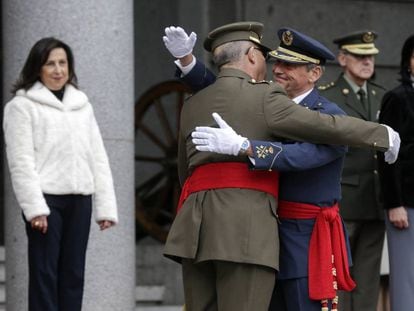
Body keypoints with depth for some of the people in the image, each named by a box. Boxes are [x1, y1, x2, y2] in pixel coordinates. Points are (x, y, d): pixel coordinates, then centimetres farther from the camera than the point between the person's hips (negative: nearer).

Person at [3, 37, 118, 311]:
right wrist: (34, 207, -17)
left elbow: (98, 157, 16)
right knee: (45, 273, -5)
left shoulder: (82, 105, 19)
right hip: (46, 197, -5)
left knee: (73, 274, 6)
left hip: (79, 199, 5)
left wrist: (106, 205, 7)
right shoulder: (22, 106, 1)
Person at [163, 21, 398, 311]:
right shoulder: (264, 97, 1)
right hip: (246, 224, -6)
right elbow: (328, 127, -1)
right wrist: (383, 135, 13)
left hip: (196, 222, 6)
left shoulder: (192, 107, 20)